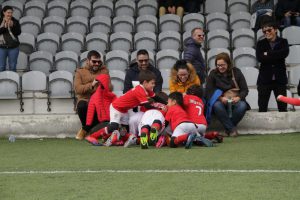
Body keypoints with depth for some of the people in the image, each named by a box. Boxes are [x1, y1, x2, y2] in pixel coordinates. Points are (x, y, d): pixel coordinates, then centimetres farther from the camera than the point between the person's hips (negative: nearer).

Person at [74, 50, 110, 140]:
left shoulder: (104, 70, 15)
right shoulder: (80, 71, 10)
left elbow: (109, 87, 4)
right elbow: (77, 89, -6)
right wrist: (91, 85, -19)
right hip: (85, 100, -1)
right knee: (81, 106, -36)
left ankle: (85, 129, -4)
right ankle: (90, 129, -6)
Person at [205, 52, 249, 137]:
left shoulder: (236, 72, 4)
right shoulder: (213, 74, 3)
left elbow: (245, 90, 2)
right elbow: (209, 91, -4)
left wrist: (238, 97, -20)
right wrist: (221, 98, -22)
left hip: (235, 101, 1)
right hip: (220, 101, -1)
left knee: (242, 106, -33)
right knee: (217, 106, -36)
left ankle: (228, 129, -21)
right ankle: (232, 129, -32)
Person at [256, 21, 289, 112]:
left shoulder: (283, 42, 5)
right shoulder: (260, 43, 5)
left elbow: (285, 53, -15)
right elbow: (259, 58, -11)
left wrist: (268, 54, -14)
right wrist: (276, 57, -14)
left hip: (280, 78, 0)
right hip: (265, 78, 0)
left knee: (282, 107, 4)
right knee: (262, 107, 1)